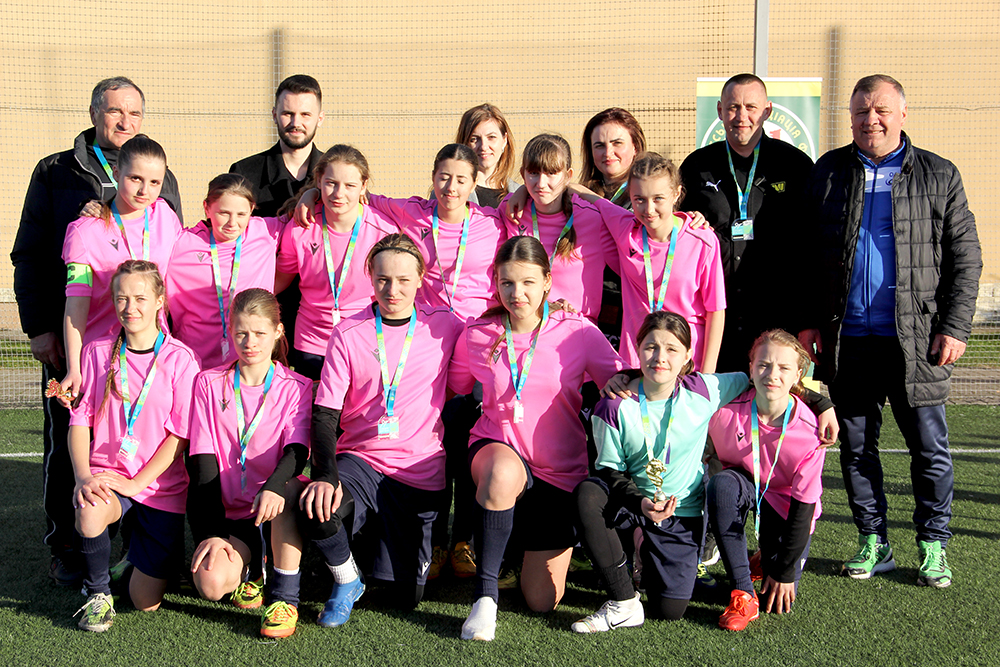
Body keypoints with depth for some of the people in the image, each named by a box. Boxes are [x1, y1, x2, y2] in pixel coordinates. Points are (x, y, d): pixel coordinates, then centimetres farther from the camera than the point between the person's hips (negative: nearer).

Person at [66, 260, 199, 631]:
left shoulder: (179, 359, -6)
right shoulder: (98, 352, 3)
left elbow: (180, 434, -8)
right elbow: (79, 420, 2)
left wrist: (136, 483, -16)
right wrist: (83, 475, -14)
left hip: (160, 485, -1)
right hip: (105, 474, 1)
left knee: (146, 602, -1)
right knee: (90, 512, -37)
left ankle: (151, 554, 35)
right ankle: (98, 595, -8)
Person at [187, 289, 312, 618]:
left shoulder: (298, 388, 4)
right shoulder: (209, 383, 6)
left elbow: (297, 451, -14)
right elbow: (203, 463, -1)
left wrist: (274, 486, -39)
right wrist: (211, 534, -14)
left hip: (273, 508, 0)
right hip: (229, 512, 0)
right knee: (211, 583, -29)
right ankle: (250, 567, 9)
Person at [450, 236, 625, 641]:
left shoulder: (578, 332, -9)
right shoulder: (477, 335, -4)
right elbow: (454, 391, 10)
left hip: (559, 471, 1)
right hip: (498, 449, -1)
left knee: (542, 602, 2)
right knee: (504, 473, -42)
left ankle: (534, 538, 37)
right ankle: (485, 593, -25)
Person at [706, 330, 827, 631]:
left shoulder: (809, 431, -25)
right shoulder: (727, 412, -24)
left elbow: (803, 506, -17)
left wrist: (785, 571, -13)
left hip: (786, 505, -1)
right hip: (744, 486, 1)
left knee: (779, 603, -11)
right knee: (722, 484, -37)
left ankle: (770, 562, 27)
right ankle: (743, 594, -29)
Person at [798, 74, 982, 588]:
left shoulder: (939, 176, 5)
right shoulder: (827, 174, 9)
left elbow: (965, 258, 4)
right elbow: (805, 255, 9)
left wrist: (954, 328, -4)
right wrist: (808, 322, 1)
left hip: (915, 339, -1)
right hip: (846, 338, 2)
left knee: (929, 446, 3)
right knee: (855, 445, 8)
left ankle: (933, 545, 17)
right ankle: (872, 541, 20)